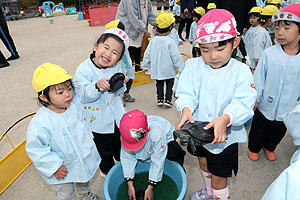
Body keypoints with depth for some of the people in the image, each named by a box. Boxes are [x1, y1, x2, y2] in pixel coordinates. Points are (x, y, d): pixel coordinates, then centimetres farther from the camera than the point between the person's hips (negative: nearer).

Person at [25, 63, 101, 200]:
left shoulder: (74, 107, -16)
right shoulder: (40, 123, -30)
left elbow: (82, 127, 0)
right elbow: (35, 149, -22)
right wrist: (54, 166, -20)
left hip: (82, 159, 5)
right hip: (62, 169, -5)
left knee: (83, 180, 32)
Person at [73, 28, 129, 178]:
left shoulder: (116, 67, -9)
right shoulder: (84, 69, -23)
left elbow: (117, 93, -4)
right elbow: (84, 96, -25)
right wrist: (98, 86, -43)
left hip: (115, 115, 5)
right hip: (97, 119, -4)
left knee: (120, 143, 28)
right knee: (104, 149, 16)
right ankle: (107, 170, 46)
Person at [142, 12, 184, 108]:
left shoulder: (153, 41, -4)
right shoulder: (170, 42, -15)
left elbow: (147, 55, 3)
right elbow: (176, 57, -12)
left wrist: (146, 66, 16)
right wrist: (180, 67, 0)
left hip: (156, 70, 3)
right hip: (169, 70, -3)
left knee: (159, 84, 18)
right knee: (169, 84, 13)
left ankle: (160, 99, 19)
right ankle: (168, 100, 10)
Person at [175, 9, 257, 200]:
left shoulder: (241, 71, -16)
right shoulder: (193, 66, -10)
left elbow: (243, 104, -23)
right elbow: (186, 94, -14)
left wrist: (225, 118, -42)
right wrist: (186, 109, -36)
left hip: (225, 135, -4)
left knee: (219, 177, 11)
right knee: (204, 162, 30)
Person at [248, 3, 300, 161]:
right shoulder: (269, 53, -17)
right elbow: (258, 78, -10)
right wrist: (255, 99, -5)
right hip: (266, 106, -2)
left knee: (279, 132, 25)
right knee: (259, 130, 17)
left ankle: (269, 147, 52)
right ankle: (254, 148, 44)